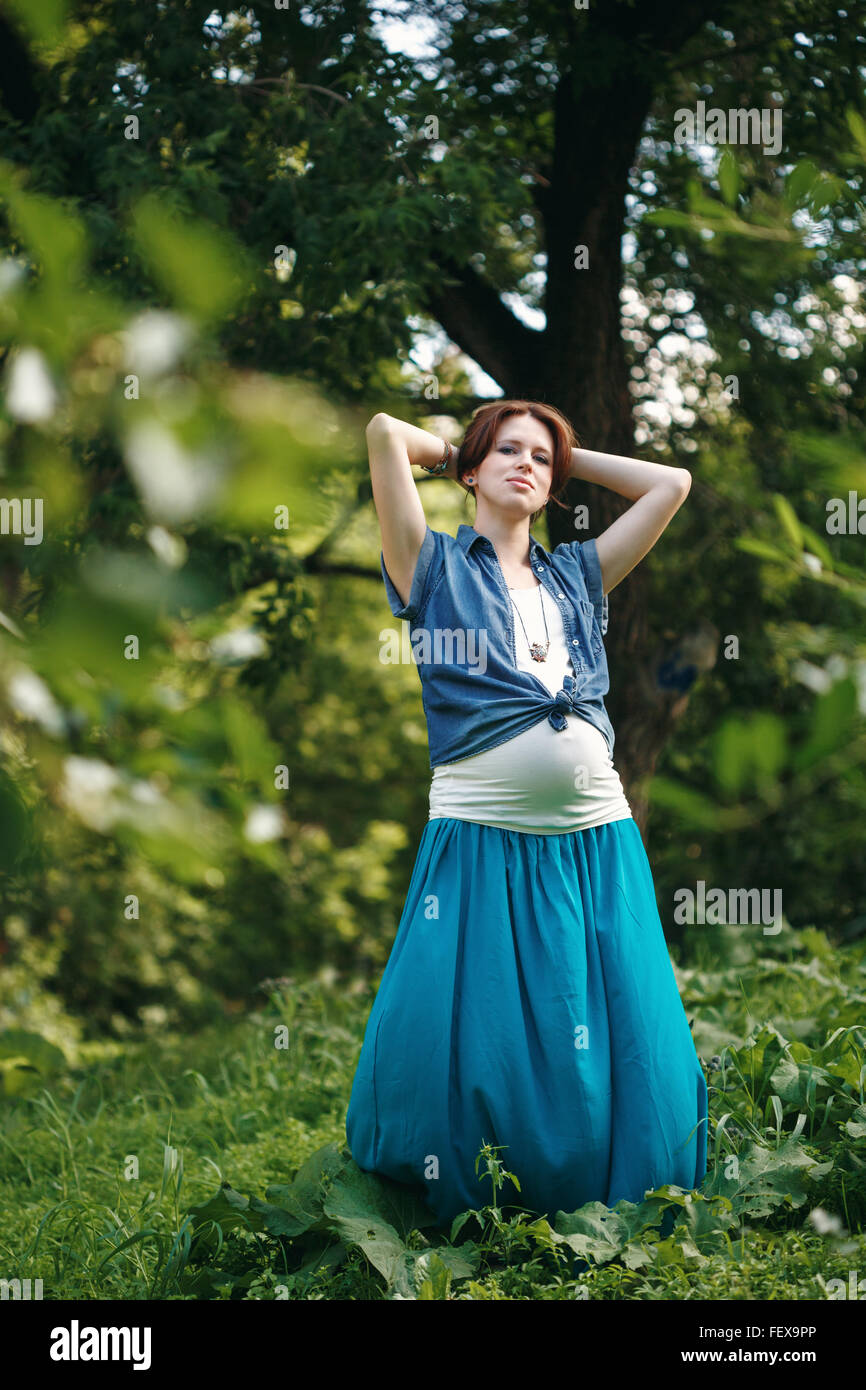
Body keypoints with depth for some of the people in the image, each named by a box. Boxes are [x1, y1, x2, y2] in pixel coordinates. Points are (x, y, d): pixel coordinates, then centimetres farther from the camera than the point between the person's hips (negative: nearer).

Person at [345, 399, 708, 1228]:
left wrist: (569, 457, 23)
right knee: (465, 1056, -5)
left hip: (598, 848, 4)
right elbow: (384, 433, -2)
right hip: (479, 847, -3)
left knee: (618, 1058, 0)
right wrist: (452, 456, 18)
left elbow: (671, 484, 20)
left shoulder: (577, 575, 20)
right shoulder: (436, 567, 9)